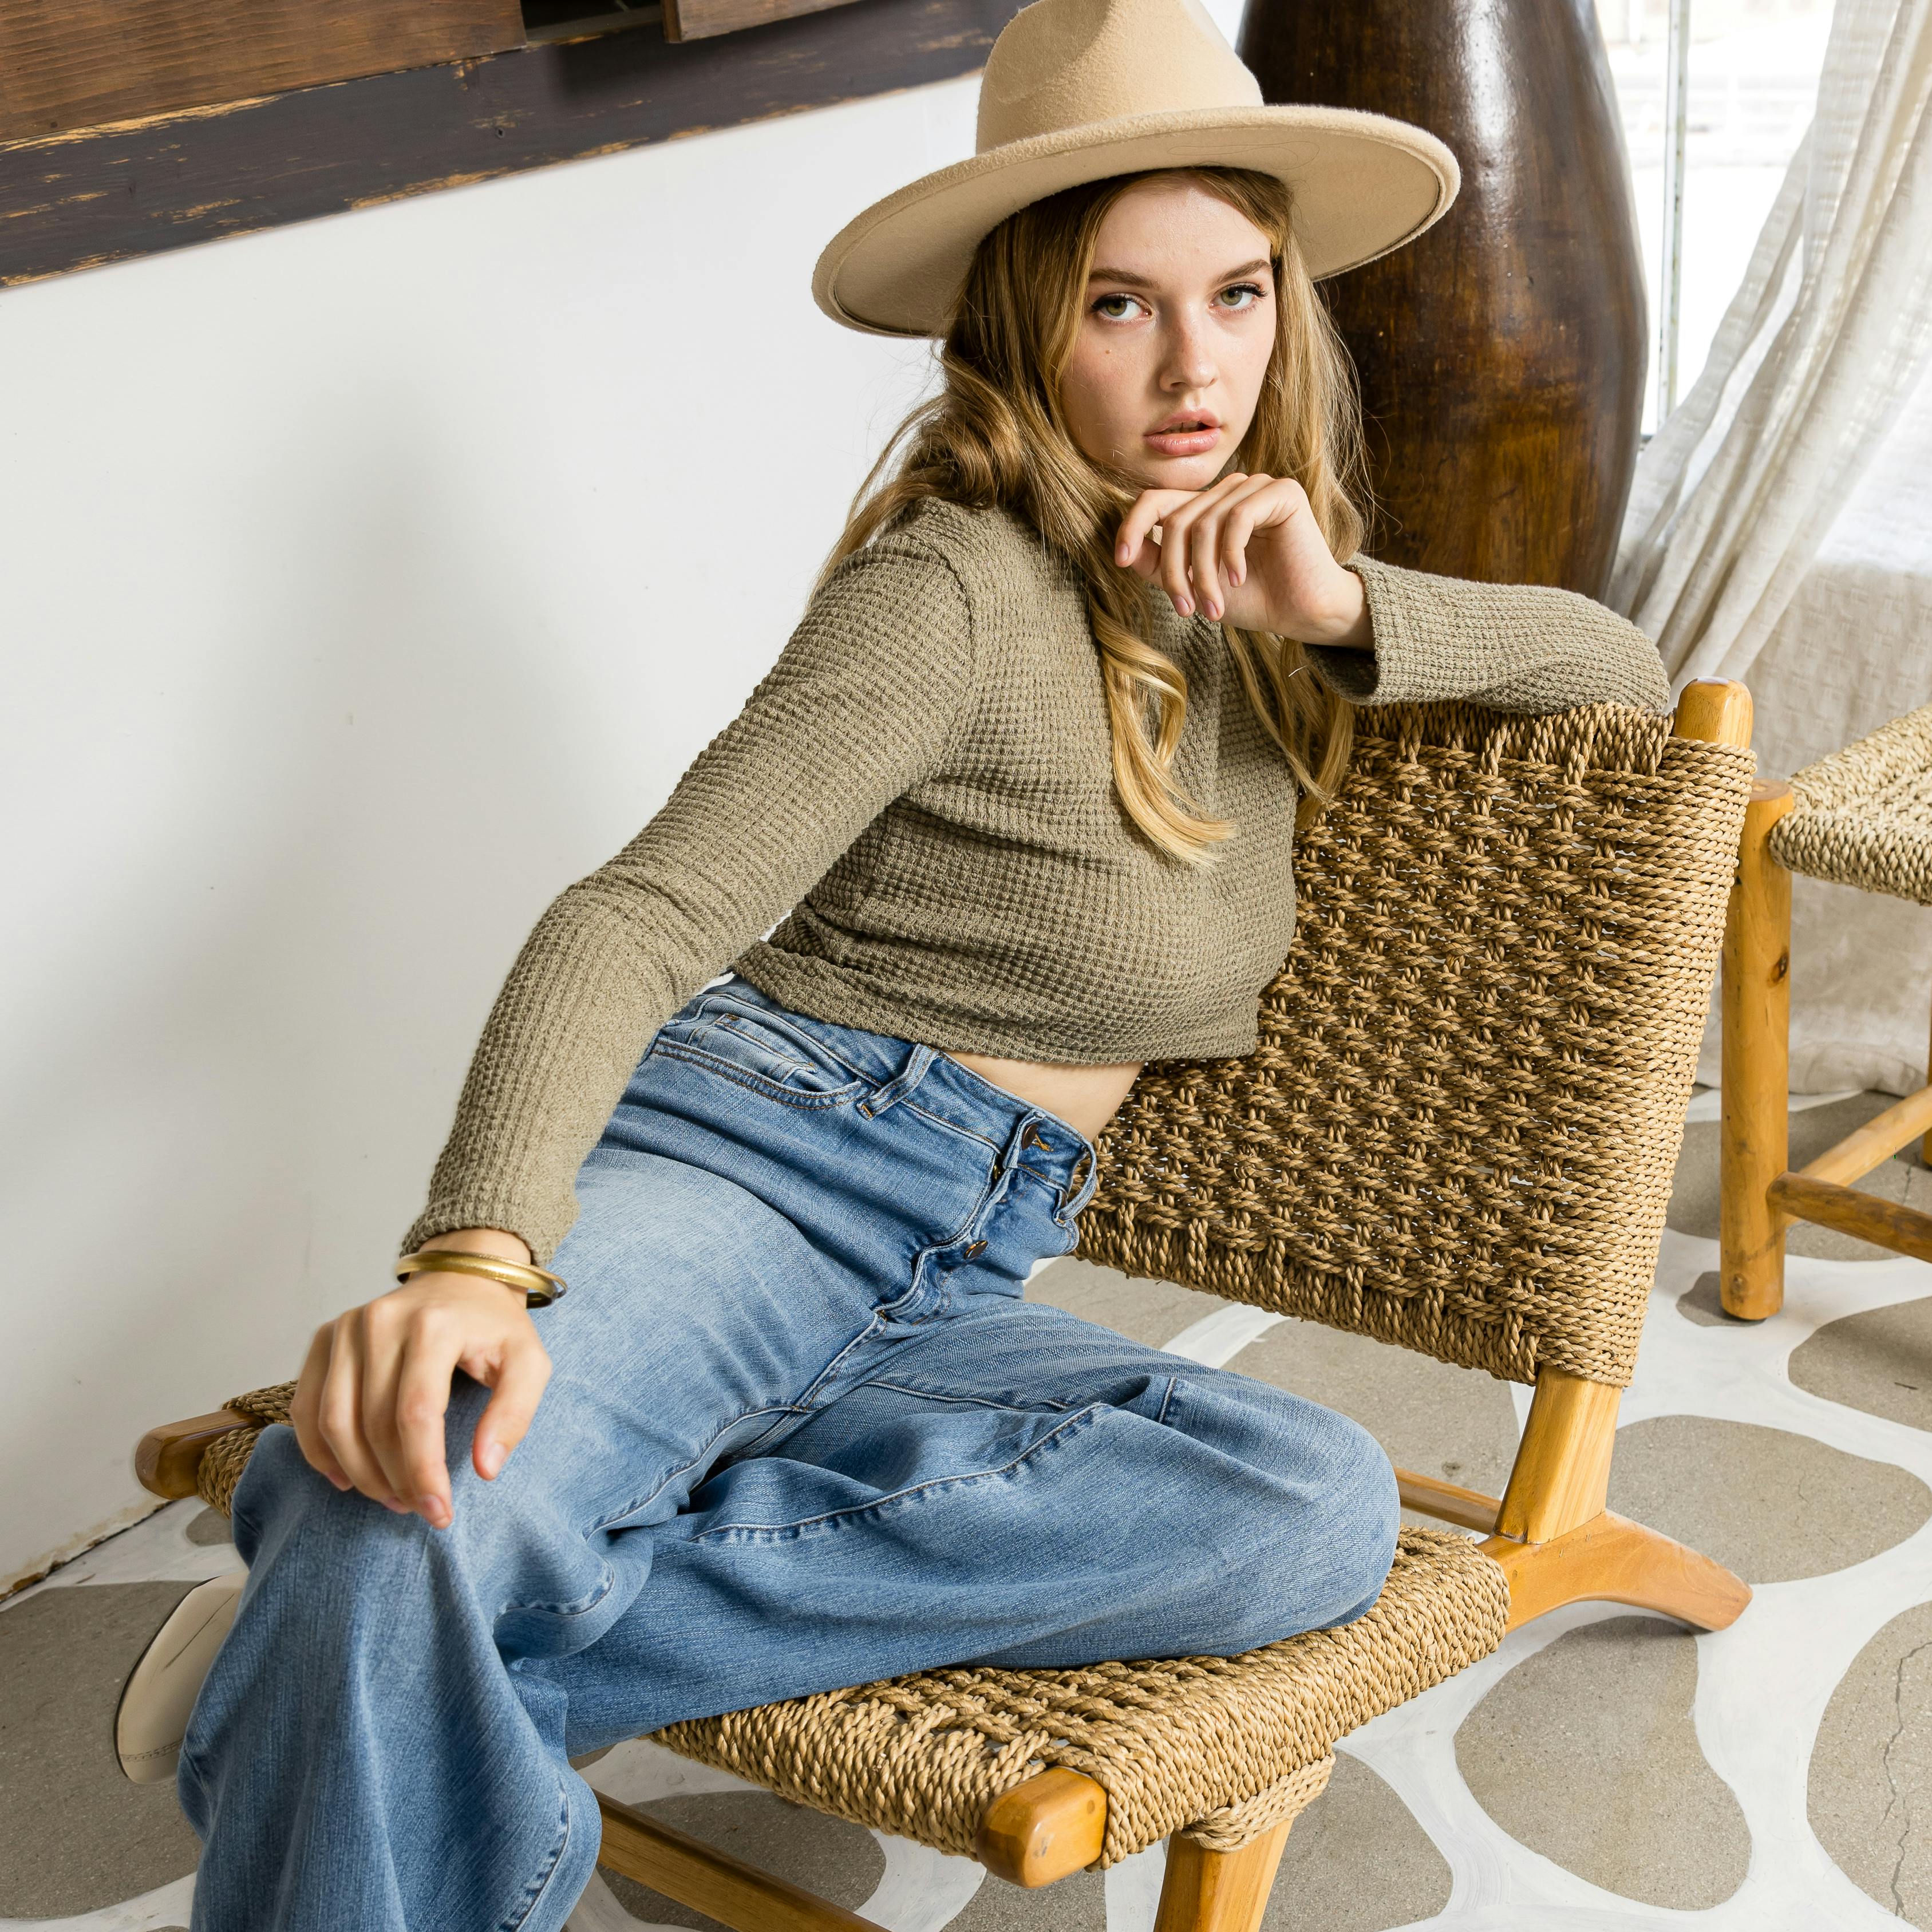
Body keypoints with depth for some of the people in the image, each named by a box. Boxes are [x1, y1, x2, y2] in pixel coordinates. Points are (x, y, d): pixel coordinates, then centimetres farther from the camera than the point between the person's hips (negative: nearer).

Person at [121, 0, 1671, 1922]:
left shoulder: (1248, 583, 16)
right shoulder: (959, 592, -8)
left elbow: (1627, 672, 17)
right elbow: (636, 918, -19)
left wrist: (1349, 608, -3)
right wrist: (472, 1256, -38)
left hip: (950, 1292, 7)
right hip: (744, 1150, -7)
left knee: (1320, 1512, -28)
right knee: (401, 1525, -41)